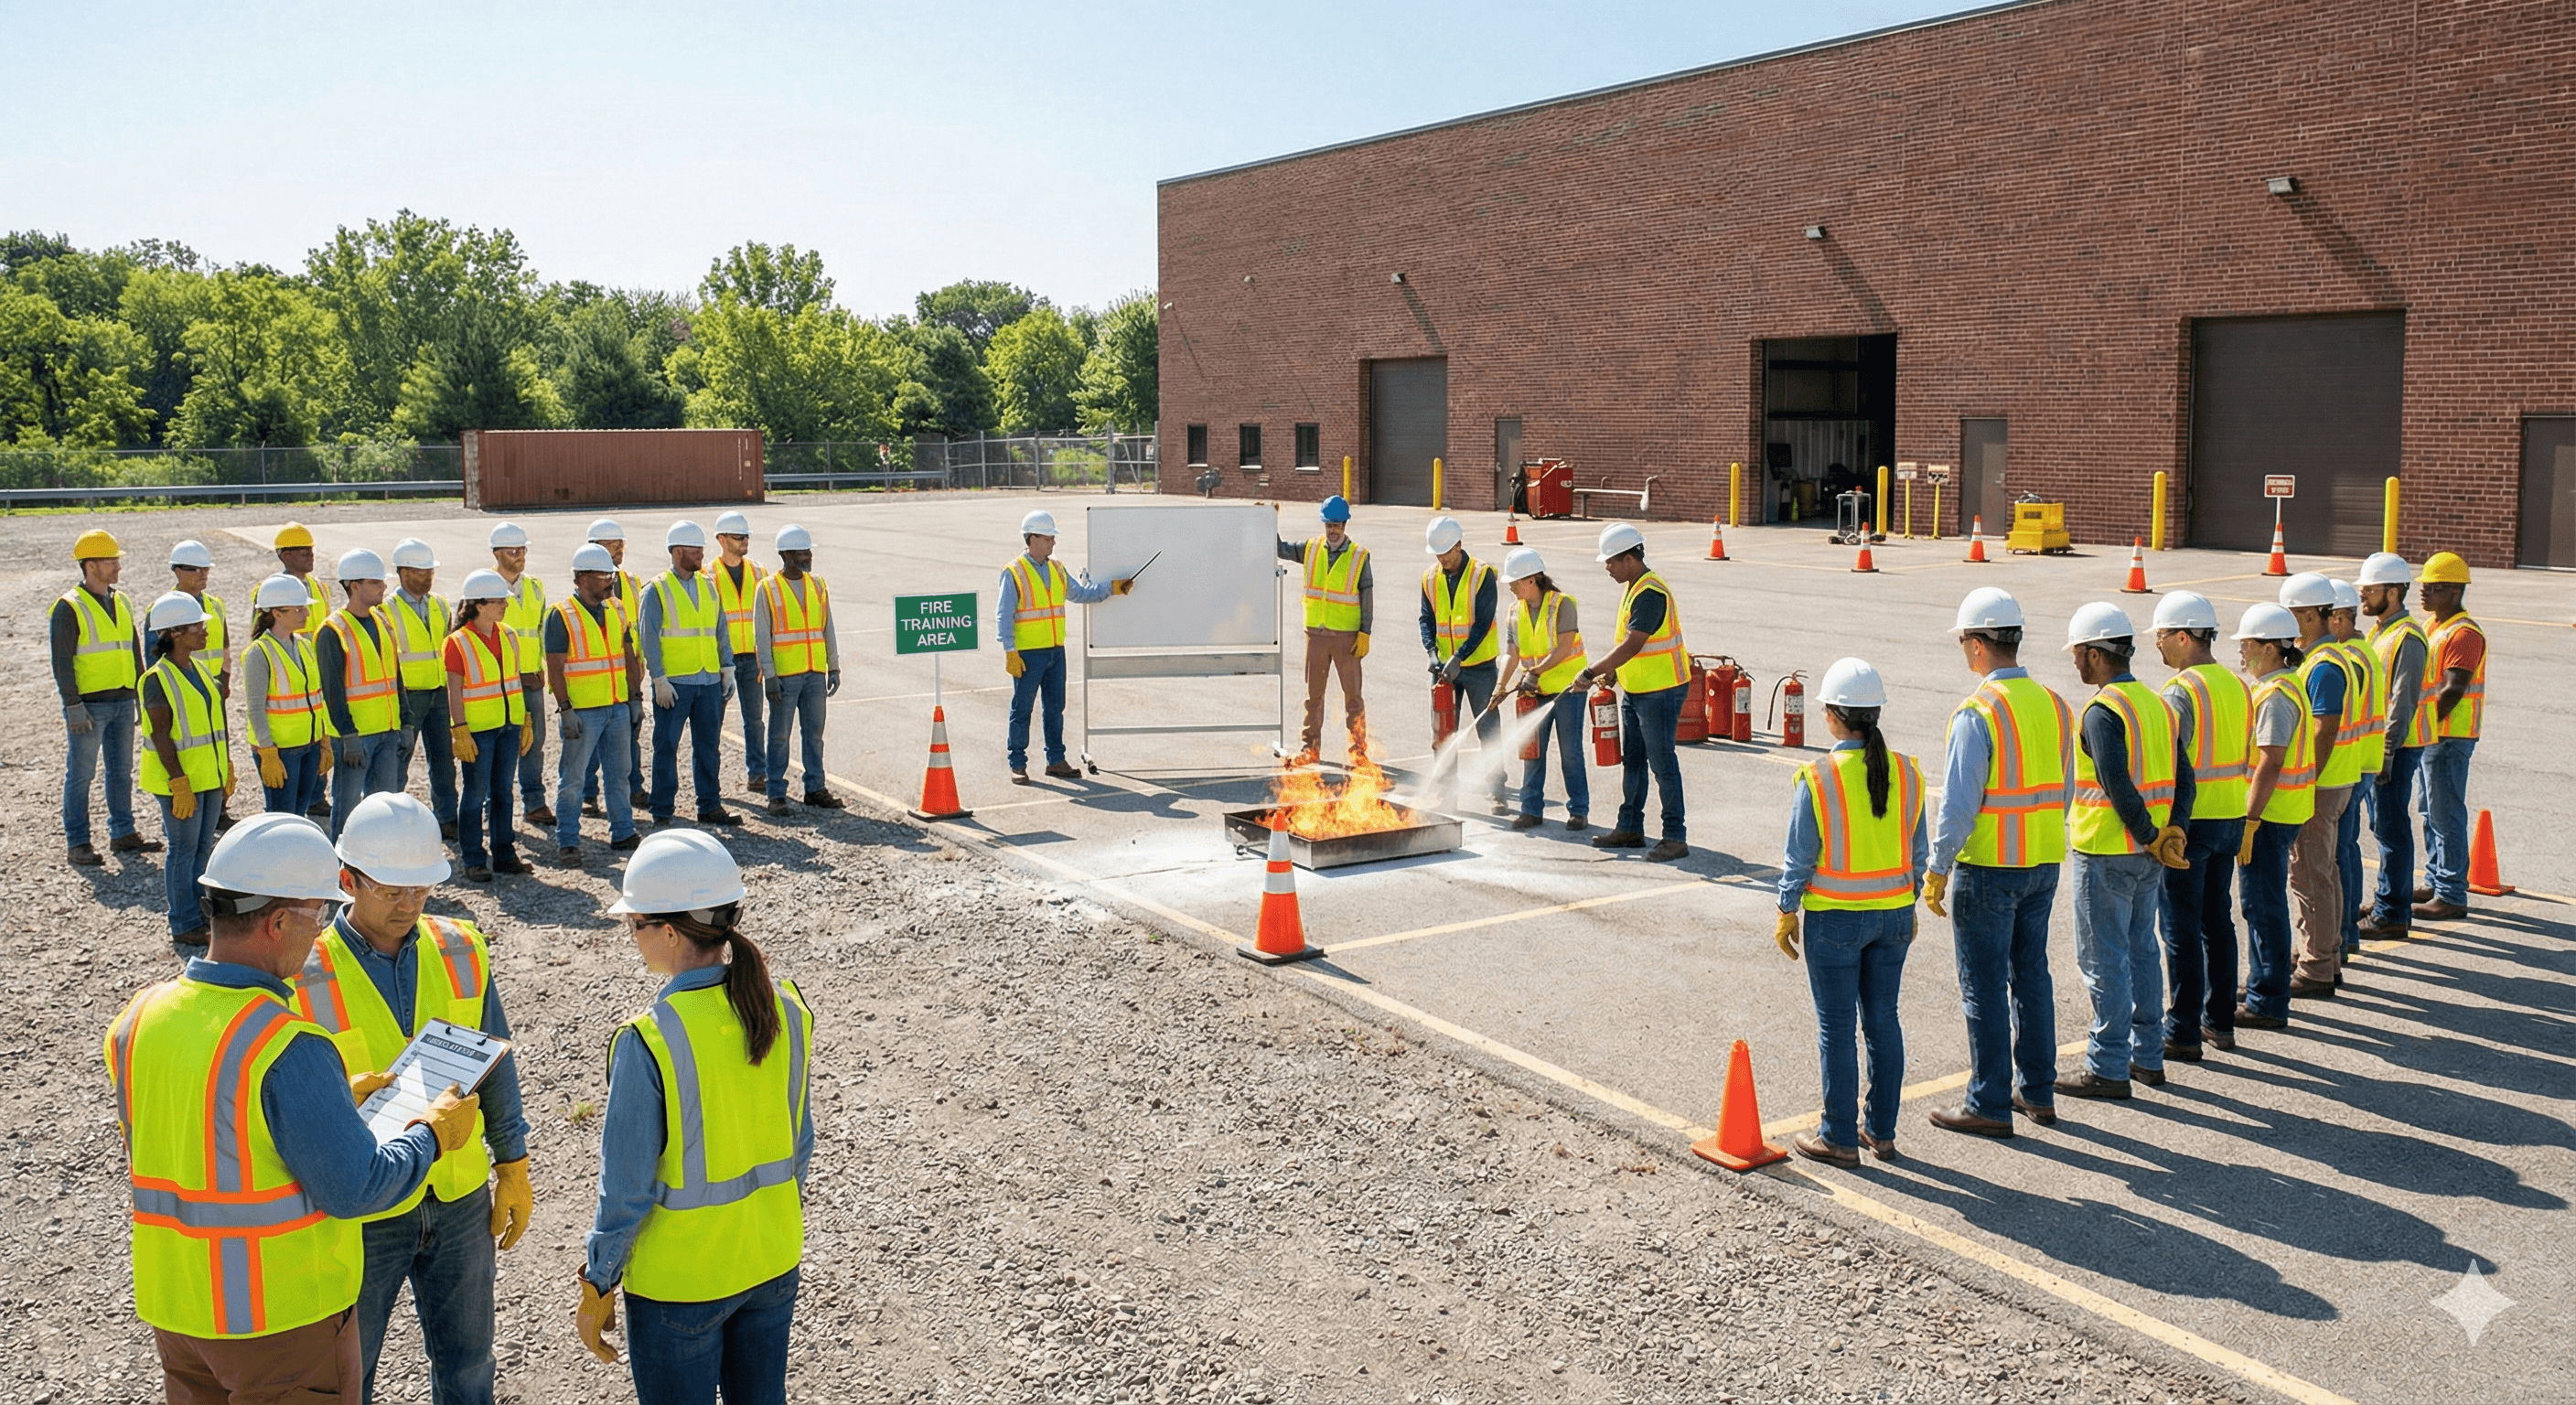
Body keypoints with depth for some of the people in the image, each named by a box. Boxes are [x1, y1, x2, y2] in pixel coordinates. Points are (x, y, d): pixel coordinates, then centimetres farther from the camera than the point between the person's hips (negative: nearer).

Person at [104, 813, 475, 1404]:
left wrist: (331, 1099, 13)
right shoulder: (287, 1048, -27)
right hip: (285, 1317, -7)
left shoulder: (138, 1019, -3)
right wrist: (433, 1132, -6)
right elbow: (354, 1188, -22)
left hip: (175, 1309, 7)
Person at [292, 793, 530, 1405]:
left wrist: (513, 1168, 8)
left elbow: (496, 1062, 5)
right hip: (361, 1211, -3)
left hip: (460, 1199, 3)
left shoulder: (462, 951, -4)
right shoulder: (303, 978, -17)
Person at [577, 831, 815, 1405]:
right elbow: (800, 1142, 3)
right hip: (774, 1262, 5)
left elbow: (627, 1189, -17)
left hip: (679, 1281, -5)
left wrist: (596, 1288, -3)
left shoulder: (647, 1041, -25)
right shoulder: (785, 1007, -9)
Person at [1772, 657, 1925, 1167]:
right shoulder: (1905, 772, -2)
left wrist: (1787, 913, 1)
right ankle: (1881, 1131, 23)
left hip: (1835, 918, -5)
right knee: (1883, 1020, 14)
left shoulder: (1816, 779, -16)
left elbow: (1800, 858, -11)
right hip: (1893, 914, 5)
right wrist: (1906, 907, 18)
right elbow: (1918, 852, 6)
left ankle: (1839, 1138, 13)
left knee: (1835, 1028, 5)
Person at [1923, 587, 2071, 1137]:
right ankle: (2038, 1092, 26)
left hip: (1989, 868, -7)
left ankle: (1990, 1106, 9)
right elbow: (2062, 792, 13)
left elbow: (1959, 805, -20)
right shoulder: (2055, 705, 5)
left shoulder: (1978, 712, -18)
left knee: (1984, 987, 2)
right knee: (2031, 974, 17)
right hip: (2045, 863, 8)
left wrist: (1938, 870, -11)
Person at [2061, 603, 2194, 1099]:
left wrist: (2150, 836, -15)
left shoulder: (2101, 711, -17)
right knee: (2142, 950, 17)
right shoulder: (2156, 703, 10)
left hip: (2105, 854, -9)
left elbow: (2118, 786, -25)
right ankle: (2148, 1057, 25)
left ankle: (2107, 1068, 4)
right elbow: (2183, 776, 8)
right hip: (2147, 854, 9)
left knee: (2102, 959, -1)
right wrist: (2174, 831, 1)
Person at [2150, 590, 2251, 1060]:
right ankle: (2220, 1021, 23)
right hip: (2232, 818, 8)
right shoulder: (2238, 686, 9)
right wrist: (2241, 818, 21)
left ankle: (2183, 1033, 3)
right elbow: (2247, 756, 15)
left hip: (2187, 822, -8)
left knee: (2182, 928, -1)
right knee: (2217, 920, 16)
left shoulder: (2180, 692, -17)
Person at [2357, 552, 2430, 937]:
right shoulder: (2380, 631, 14)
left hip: (2397, 747, -10)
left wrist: (2386, 752, -22)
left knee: (2391, 829, -4)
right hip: (2375, 743, 10)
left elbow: (2403, 701, -21)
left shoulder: (2407, 638, -17)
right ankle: (2388, 899, 27)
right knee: (2384, 826, 17)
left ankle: (2392, 915, 2)